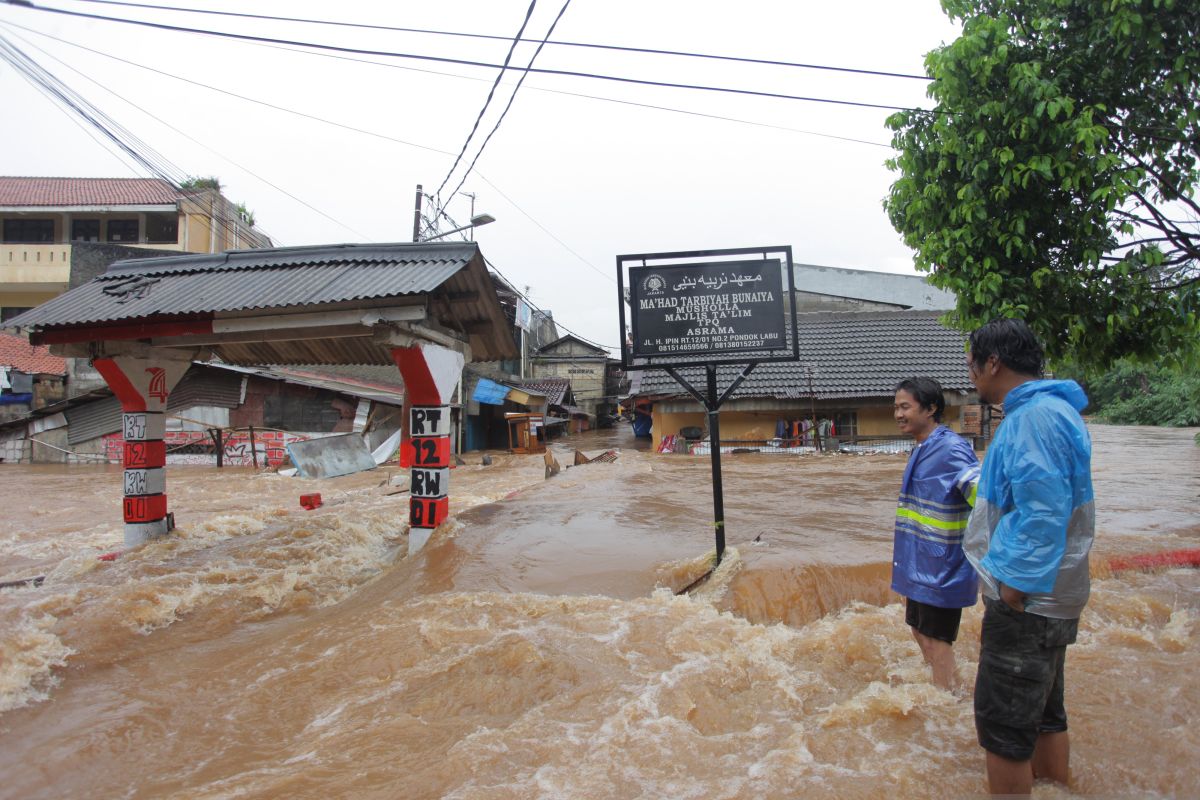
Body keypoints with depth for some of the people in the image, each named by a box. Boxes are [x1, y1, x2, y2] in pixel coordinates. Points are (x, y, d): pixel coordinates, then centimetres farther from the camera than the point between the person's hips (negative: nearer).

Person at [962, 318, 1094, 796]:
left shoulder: (1035, 416, -20)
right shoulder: (1048, 410, 13)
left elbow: (1044, 511, -26)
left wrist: (1016, 585, -21)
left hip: (1026, 599, -10)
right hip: (1047, 595, 10)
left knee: (1003, 721, -1)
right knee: (1044, 713, 21)